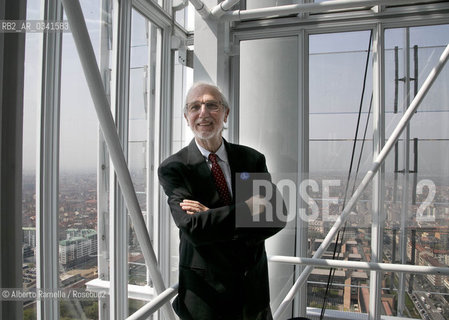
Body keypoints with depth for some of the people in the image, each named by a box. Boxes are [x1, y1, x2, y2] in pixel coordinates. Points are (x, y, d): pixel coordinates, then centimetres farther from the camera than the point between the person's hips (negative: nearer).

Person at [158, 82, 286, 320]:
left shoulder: (252, 159, -2)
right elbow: (192, 227, -23)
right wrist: (250, 207, -21)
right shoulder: (173, 168, -11)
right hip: (206, 292, -3)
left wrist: (213, 217, -21)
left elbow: (277, 216, -11)